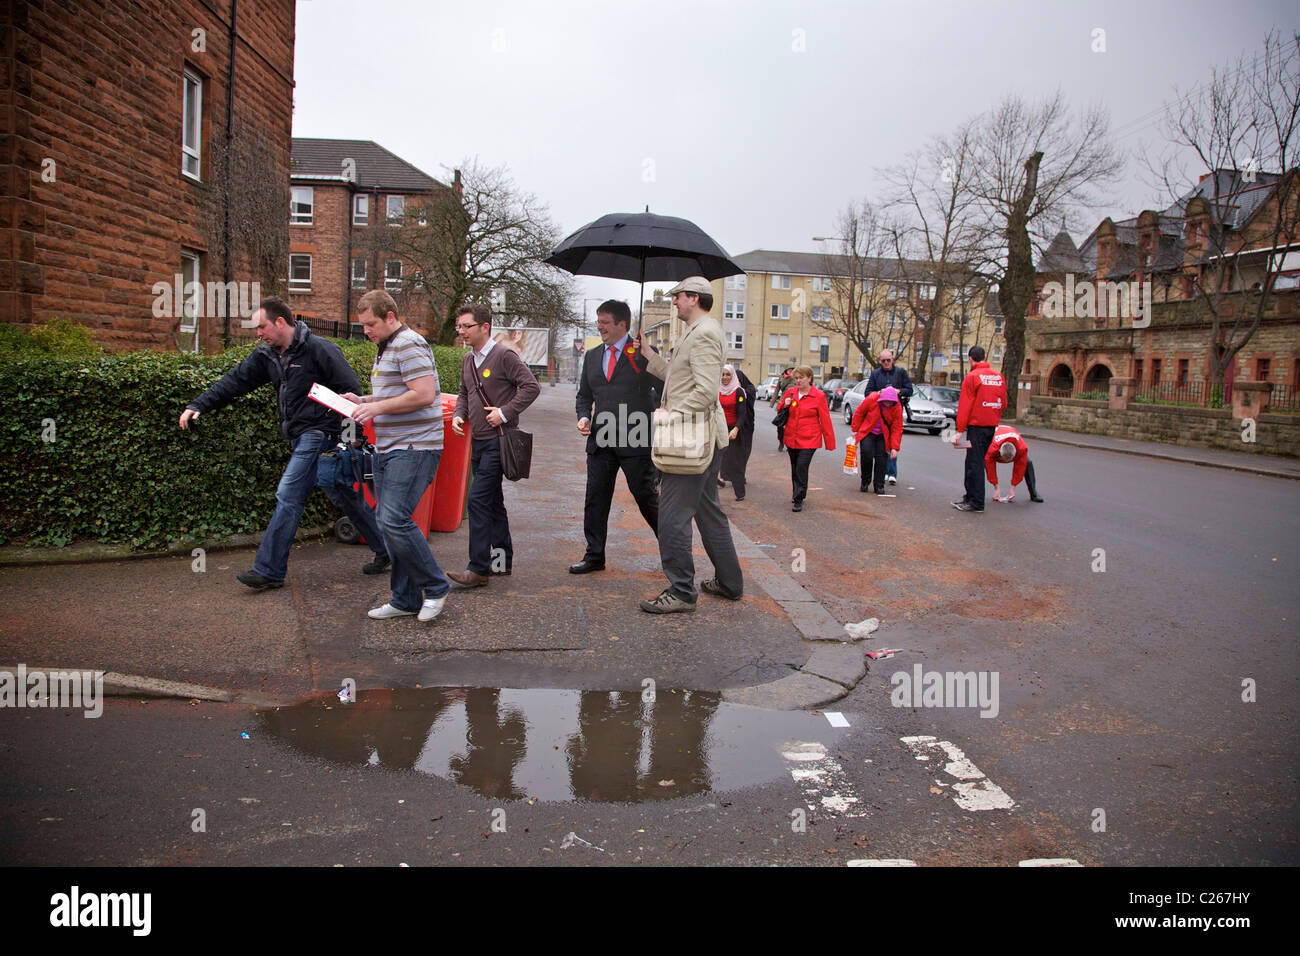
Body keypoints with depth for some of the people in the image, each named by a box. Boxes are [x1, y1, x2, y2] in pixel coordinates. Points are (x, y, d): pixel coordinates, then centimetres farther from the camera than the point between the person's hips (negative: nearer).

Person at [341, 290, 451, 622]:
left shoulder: (409, 345, -11)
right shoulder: (385, 349, 21)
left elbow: (423, 395, -21)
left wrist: (376, 407, -16)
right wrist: (362, 401, 13)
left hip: (413, 448, -10)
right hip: (388, 448, 11)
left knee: (395, 519, -17)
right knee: (388, 524, 9)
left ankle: (435, 587, -1)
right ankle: (405, 600, 17)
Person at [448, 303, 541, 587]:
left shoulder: (504, 357, -10)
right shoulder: (467, 360, 13)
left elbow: (531, 387, -15)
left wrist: (505, 413, -18)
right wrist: (459, 415, 6)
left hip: (497, 441, -8)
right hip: (478, 441, 8)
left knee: (478, 500, -13)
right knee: (493, 501, 14)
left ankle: (478, 569, -8)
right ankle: (503, 560, 24)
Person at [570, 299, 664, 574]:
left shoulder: (644, 352, -4)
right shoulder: (592, 356, 13)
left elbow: (665, 387, -2)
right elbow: (584, 396, 19)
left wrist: (649, 414, -12)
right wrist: (583, 417, 0)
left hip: (635, 441, -5)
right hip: (600, 442, 5)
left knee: (647, 498, 2)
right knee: (595, 499, 7)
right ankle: (594, 556, 18)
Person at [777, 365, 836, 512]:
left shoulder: (819, 396, -6)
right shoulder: (790, 392, 6)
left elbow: (825, 420, -4)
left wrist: (830, 443, -4)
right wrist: (785, 405, -5)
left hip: (809, 439, -5)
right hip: (791, 438, 5)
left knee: (801, 468, -13)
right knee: (794, 468, 15)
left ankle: (799, 500, -4)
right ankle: (797, 493, 34)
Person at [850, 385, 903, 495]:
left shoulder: (897, 408, -15)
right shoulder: (871, 400, -20)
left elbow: (897, 429, -11)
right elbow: (859, 413, -3)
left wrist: (895, 447, -16)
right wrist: (855, 430, 3)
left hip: (883, 436, 1)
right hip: (867, 433, -1)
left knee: (881, 458, -7)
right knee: (866, 454, -17)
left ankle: (879, 486, 6)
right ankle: (865, 482, 4)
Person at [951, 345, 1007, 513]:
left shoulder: (972, 377, -10)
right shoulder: (999, 377, 9)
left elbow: (964, 406, -12)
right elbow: (1003, 403, 14)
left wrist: (960, 430, -12)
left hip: (976, 425, -7)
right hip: (992, 426, 7)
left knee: (975, 464, -2)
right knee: (976, 462, 17)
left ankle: (976, 503, -1)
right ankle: (970, 495, 24)